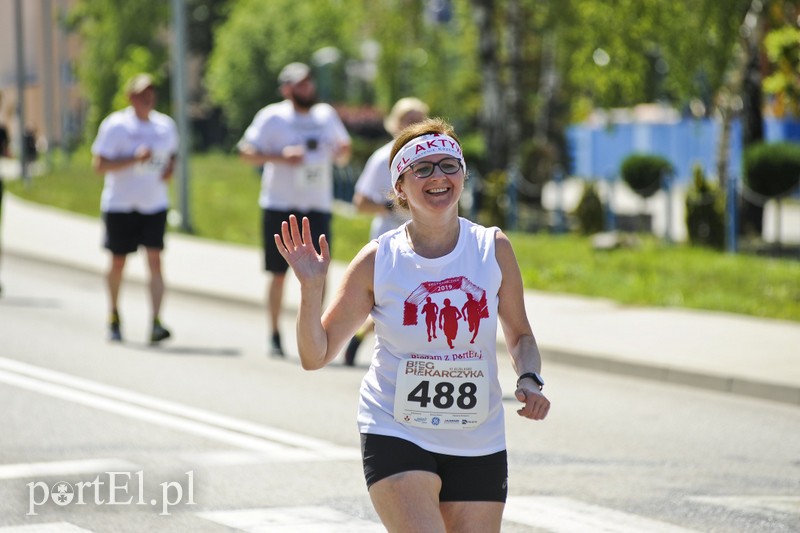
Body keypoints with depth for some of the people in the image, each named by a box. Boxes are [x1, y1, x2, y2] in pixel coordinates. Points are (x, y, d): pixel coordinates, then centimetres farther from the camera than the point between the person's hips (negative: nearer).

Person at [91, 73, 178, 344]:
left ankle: (156, 323, -16)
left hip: (154, 205, 2)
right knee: (118, 261, 8)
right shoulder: (115, 125, -8)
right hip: (120, 205, -2)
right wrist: (134, 159, -21)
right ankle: (114, 315, 31)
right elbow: (99, 164, -12)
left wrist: (170, 168, 1)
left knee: (155, 260, -11)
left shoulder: (166, 125, 6)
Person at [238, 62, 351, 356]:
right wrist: (280, 157, -19)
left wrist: (343, 150, -4)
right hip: (280, 207, -3)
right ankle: (274, 335, 15)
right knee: (279, 274, 2)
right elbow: (246, 152, -5)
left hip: (318, 207, 3)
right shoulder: (272, 117, -2)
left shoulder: (327, 116, 11)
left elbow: (341, 157, 20)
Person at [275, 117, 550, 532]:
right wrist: (311, 287, -19)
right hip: (396, 436, -3)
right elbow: (316, 355, -4)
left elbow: (519, 334, 13)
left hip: (479, 446, 3)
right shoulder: (378, 261, -7)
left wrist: (530, 381, -7)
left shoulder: (493, 249, -2)